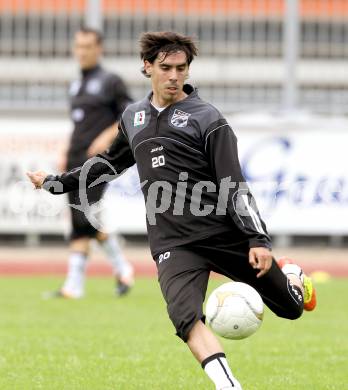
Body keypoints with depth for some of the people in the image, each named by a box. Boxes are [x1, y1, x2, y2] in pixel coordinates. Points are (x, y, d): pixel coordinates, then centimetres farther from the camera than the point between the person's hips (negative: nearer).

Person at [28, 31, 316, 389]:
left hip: (225, 234, -2)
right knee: (185, 317, -27)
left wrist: (257, 239, -16)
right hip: (173, 244, 2)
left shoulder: (205, 118, -2)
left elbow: (234, 185, -7)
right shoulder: (133, 117, 13)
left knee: (291, 307, 6)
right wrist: (57, 182, 36)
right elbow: (110, 162, 33)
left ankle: (291, 276, 42)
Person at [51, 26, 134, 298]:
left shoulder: (110, 82, -1)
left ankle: (75, 283, -15)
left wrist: (108, 136, -16)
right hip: (75, 161, 8)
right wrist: (66, 154, 16)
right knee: (79, 221, 5)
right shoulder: (76, 86, 19)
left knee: (85, 219, -15)